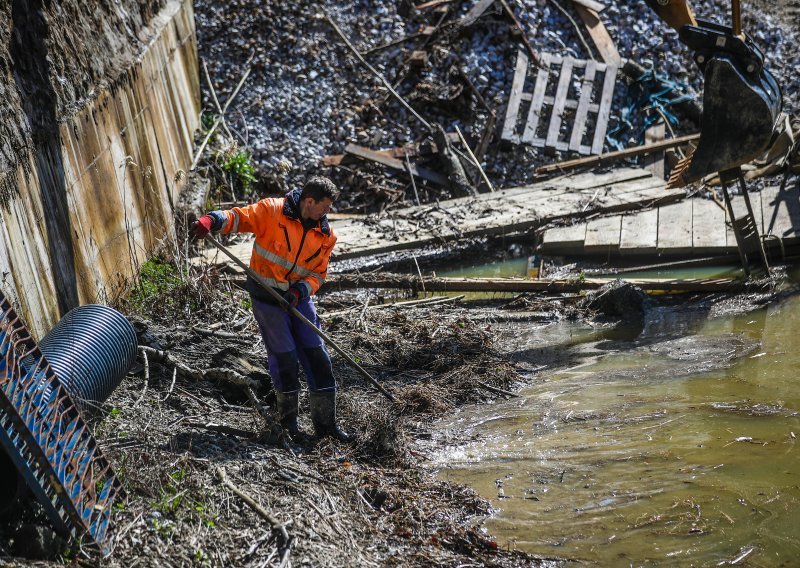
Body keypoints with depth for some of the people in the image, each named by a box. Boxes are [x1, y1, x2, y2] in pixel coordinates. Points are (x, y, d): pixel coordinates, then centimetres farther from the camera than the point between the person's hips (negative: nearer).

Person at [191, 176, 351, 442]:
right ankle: (288, 420, 13)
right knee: (285, 358, -5)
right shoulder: (272, 211, -12)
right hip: (267, 297, -5)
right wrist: (212, 220, -36)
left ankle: (325, 422, 11)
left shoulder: (326, 235, 1)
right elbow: (240, 216, -16)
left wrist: (300, 291, -15)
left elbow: (317, 274, 4)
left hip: (299, 297, 5)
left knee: (317, 356, 1)